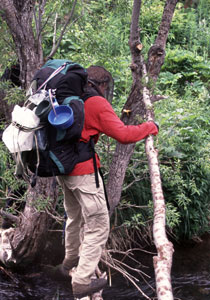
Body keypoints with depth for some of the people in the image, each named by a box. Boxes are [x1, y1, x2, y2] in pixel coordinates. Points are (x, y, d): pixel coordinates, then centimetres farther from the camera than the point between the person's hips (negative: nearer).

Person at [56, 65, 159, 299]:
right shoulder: (97, 104, -13)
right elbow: (123, 135, -19)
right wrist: (150, 127, -6)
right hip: (84, 172, -8)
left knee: (74, 216, 29)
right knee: (98, 227, 1)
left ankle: (71, 258, 48)